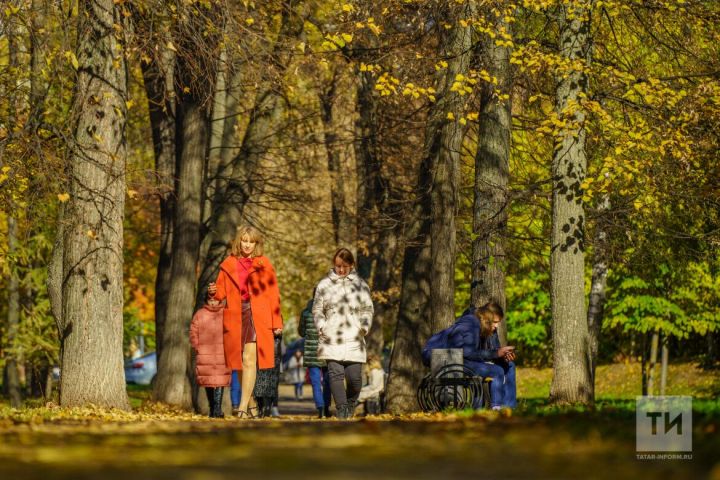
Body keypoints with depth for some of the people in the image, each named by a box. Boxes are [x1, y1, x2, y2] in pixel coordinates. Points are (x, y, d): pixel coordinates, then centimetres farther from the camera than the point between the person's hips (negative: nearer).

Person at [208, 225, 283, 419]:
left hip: (257, 317, -3)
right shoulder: (228, 264, 12)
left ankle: (243, 408, -19)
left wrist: (276, 322, 0)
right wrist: (213, 292, -13)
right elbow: (222, 291, 11)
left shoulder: (263, 264, 6)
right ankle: (250, 405, 20)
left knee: (249, 360, -14)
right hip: (235, 317, 3)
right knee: (240, 363, 7)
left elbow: (272, 294, 4)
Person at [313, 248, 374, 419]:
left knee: (354, 377, -3)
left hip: (354, 340, 0)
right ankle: (341, 409, -8)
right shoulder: (324, 285, 9)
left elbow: (367, 309, 15)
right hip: (331, 339, 0)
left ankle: (350, 404, 24)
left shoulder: (360, 285, 12)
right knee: (336, 374, -11)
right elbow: (317, 310, 13)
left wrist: (365, 326, -4)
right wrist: (321, 326, -5)